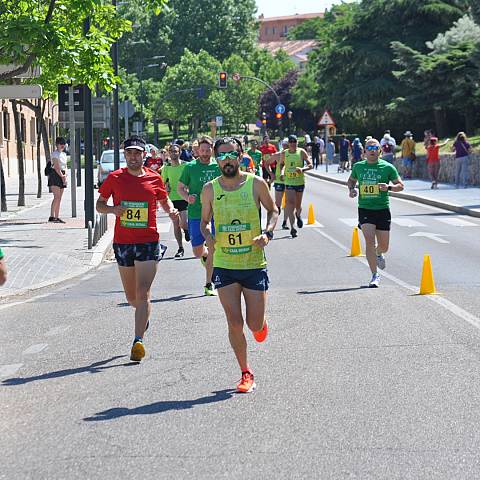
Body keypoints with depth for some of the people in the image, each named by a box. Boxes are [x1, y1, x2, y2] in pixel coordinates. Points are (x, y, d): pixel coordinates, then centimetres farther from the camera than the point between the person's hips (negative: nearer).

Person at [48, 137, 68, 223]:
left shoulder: (64, 154, 18)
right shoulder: (55, 153, -6)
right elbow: (56, 167, -14)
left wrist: (65, 175, -1)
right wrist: (62, 176, -13)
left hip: (62, 175, 8)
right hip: (55, 175, -8)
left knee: (59, 198, 5)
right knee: (57, 197, -17)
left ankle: (57, 217, 6)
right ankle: (52, 216, -19)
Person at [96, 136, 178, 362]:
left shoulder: (154, 178, 2)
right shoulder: (115, 178, 1)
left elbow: (164, 200, 18)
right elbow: (99, 204, 10)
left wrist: (171, 210, -4)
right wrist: (112, 209, -12)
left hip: (148, 243, -2)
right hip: (123, 242, 2)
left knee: (143, 293, -12)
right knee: (131, 296, 13)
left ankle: (138, 341, -12)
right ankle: (144, 314, 47)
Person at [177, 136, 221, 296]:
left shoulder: (219, 166, 4)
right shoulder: (190, 167, -1)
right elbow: (180, 188, 5)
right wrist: (187, 197, -14)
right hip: (195, 215, 0)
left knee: (213, 249, -2)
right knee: (197, 251, 5)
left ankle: (209, 284, 8)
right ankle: (205, 255, 42)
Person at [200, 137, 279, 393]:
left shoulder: (256, 184, -4)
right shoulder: (210, 189, 0)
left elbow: (273, 210, 11)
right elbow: (204, 221, 13)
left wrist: (267, 232, -8)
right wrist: (208, 237, -9)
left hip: (254, 264, -1)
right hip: (224, 265, 1)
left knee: (254, 324, 2)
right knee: (234, 322, -5)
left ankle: (260, 322, 40)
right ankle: (246, 373, 12)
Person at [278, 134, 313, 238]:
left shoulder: (301, 152, -4)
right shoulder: (284, 153, 1)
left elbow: (310, 165, -6)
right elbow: (281, 164, 17)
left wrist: (302, 169, -25)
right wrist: (282, 172, -4)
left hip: (300, 182, 0)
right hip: (288, 182, 0)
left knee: (298, 205, 12)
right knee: (290, 203, -16)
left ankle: (298, 215, 48)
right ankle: (292, 227, -19)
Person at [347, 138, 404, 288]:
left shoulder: (387, 167, -1)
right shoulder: (358, 166, 6)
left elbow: (400, 185, 3)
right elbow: (351, 180, 24)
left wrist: (388, 187, -17)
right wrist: (351, 189, 2)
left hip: (382, 209, 0)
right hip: (365, 209, 0)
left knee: (384, 246, 8)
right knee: (369, 240, -17)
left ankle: (379, 254, 47)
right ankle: (375, 276, -9)